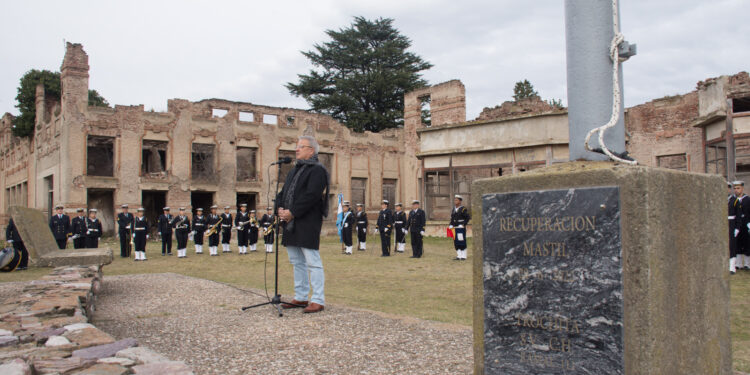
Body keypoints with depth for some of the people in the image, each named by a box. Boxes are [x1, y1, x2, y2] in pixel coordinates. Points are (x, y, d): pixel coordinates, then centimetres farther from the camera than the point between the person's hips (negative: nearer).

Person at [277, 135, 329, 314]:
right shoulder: (294, 170, 21)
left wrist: (292, 212, -18)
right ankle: (301, 297, 24)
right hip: (291, 224, 9)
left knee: (313, 262, -6)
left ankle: (318, 300, 0)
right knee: (297, 262, 14)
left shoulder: (317, 170, -7)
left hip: (308, 224, -9)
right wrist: (280, 209, -1)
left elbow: (312, 196, -19)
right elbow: (283, 192, 19)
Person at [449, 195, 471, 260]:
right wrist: (450, 225, 5)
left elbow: (468, 217, -8)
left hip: (461, 228, -7)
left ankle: (463, 256, 3)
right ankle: (459, 256, 14)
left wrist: (463, 224, -15)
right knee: (456, 242, 7)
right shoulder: (453, 209, 12)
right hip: (455, 228, 7)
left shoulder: (463, 209, -8)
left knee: (462, 242, -4)